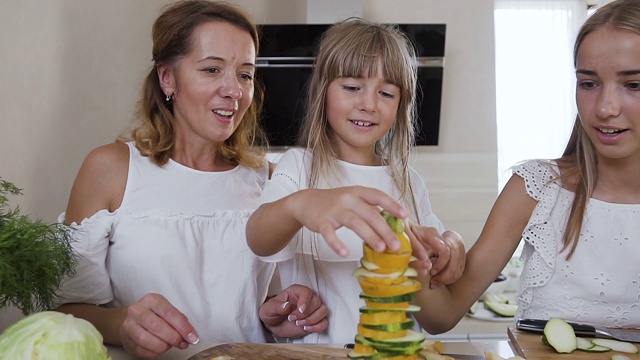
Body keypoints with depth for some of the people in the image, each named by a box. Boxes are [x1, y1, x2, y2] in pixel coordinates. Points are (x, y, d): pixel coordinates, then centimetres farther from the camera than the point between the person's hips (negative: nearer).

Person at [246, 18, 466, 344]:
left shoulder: (409, 183, 9)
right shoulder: (298, 167, -3)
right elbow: (258, 241, -20)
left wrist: (451, 247, -7)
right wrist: (299, 205, -42)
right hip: (315, 344, -4)